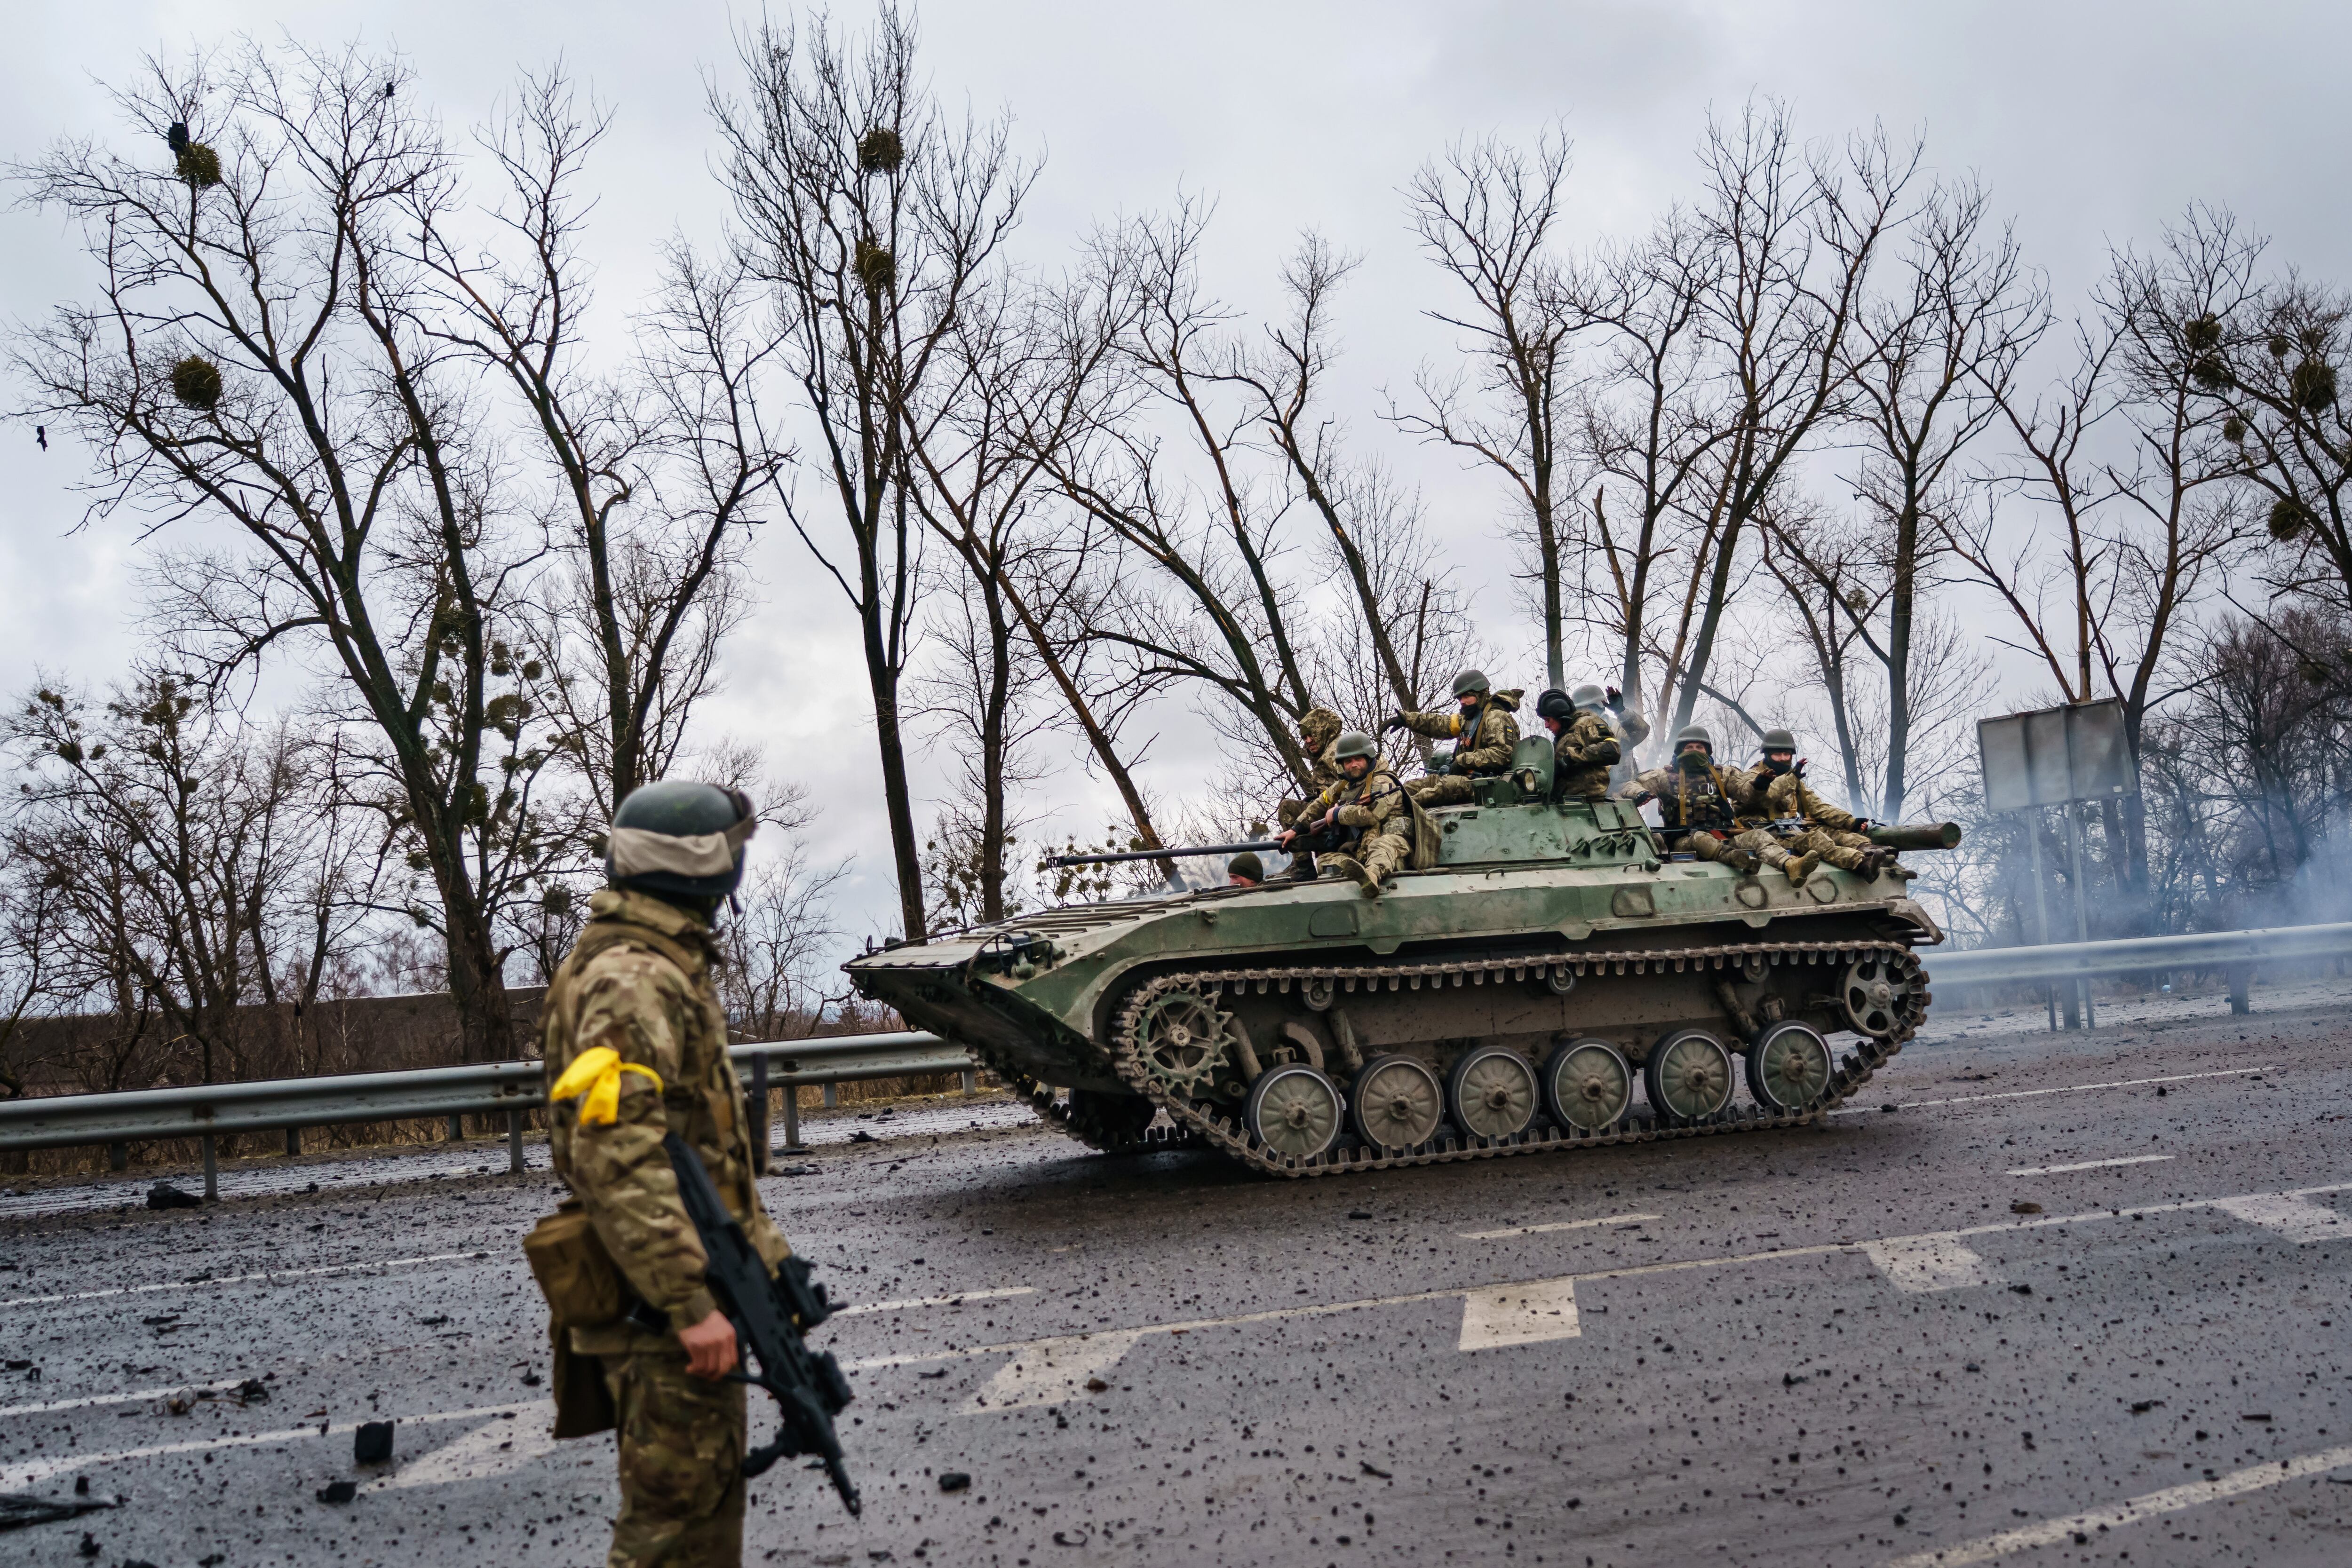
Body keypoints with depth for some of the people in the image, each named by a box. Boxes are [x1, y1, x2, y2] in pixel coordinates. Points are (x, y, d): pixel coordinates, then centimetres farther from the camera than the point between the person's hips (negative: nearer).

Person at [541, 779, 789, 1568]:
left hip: (699, 1295, 10)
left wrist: (765, 1251, 22)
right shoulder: (630, 981, -18)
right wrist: (691, 1301, -28)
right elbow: (618, 1160, -27)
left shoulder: (671, 972, 15)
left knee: (713, 1500, 19)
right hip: (666, 1314, -10)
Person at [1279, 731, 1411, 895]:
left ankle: (1373, 874, -72)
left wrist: (1338, 814, -5)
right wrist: (1295, 829, 26)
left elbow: (1371, 813, -20)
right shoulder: (1343, 786, 20)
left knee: (1384, 845, -39)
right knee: (1327, 859, -11)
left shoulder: (1383, 783, -4)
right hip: (1356, 855, 8)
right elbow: (1318, 806, 33)